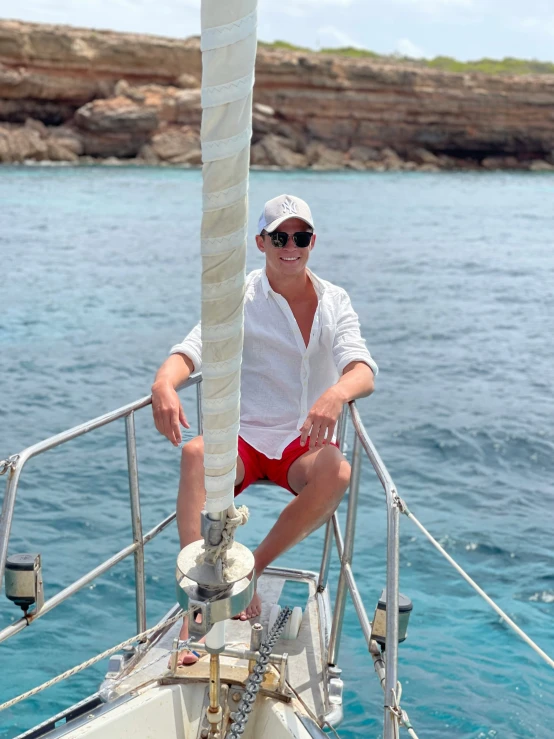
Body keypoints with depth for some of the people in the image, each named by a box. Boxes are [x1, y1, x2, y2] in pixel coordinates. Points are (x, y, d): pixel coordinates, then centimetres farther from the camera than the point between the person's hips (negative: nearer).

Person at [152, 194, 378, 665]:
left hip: (305, 443, 1)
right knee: (197, 452, -34)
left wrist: (338, 393, -36)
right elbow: (194, 348, -12)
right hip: (243, 439, -1)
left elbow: (363, 370, -11)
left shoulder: (335, 302, 5)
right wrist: (165, 383, -37)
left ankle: (253, 568, -15)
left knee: (337, 472, -33)